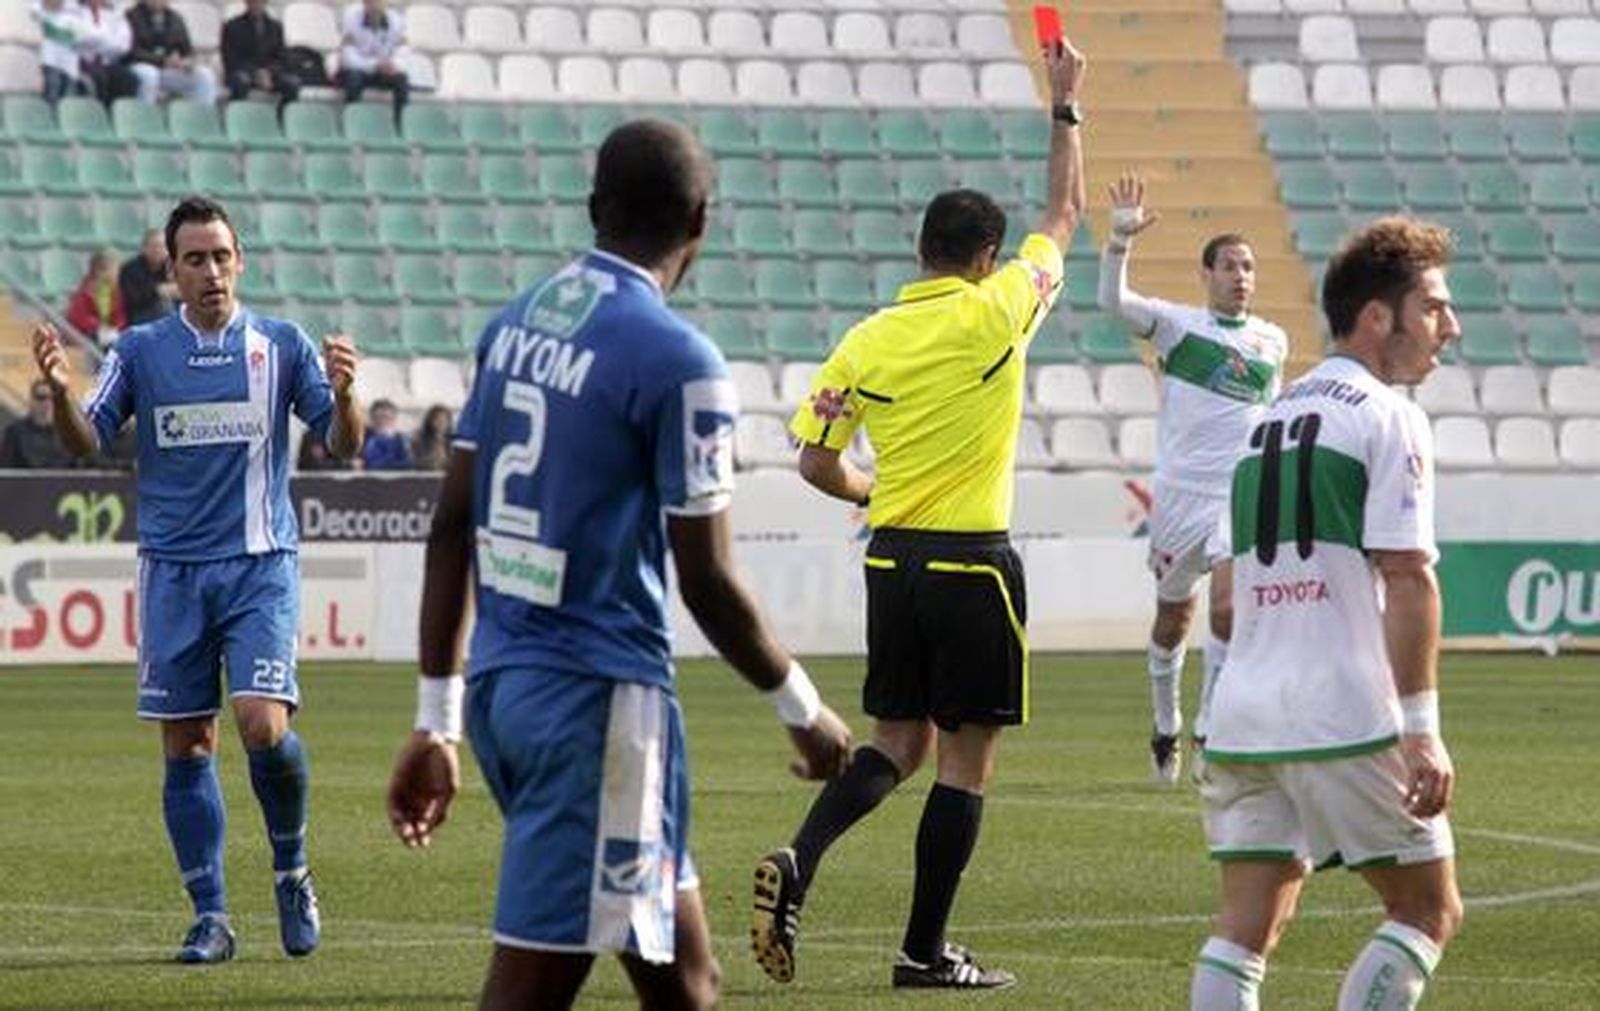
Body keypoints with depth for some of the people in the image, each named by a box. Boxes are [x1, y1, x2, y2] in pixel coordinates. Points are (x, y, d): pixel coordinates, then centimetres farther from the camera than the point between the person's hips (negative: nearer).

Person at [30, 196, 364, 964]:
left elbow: (342, 444, 2)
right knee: (187, 748, 2)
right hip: (173, 573, 2)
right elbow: (88, 441, 1)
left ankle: (291, 870, 9)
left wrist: (342, 397, -20)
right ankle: (210, 917, 10)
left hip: (261, 565, -2)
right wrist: (59, 392, -19)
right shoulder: (141, 351, 5)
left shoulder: (281, 346, 2)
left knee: (264, 726, -16)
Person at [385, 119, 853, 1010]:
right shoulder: (679, 360, -13)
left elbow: (453, 524, 11)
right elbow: (708, 581, -11)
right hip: (598, 698, -8)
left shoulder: (517, 321, 9)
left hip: (501, 680, 8)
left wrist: (438, 720, 15)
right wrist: (802, 708, 4)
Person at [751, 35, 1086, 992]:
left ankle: (798, 860, -8)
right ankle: (926, 950, 5)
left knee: (898, 744, 16)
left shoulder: (866, 341, 2)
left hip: (892, 557, 5)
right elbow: (1065, 213, 6)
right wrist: (1066, 108, 17)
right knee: (966, 759, 3)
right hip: (974, 563, -5)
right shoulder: (995, 312, -8)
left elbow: (817, 463, 6)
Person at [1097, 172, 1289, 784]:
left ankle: (1209, 725, -7)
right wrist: (1121, 240, -31)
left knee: (1229, 606, -18)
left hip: (1243, 497, 1)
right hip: (1181, 491, -1)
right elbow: (1114, 302, -16)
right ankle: (1166, 727, 30)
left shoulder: (1272, 342, 9)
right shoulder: (1178, 325, 0)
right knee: (1173, 615, 11)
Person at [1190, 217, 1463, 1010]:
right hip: (1348, 720, -7)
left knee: (1247, 928, 4)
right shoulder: (1388, 417, -5)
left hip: (1243, 712, 7)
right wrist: (1421, 730, -15)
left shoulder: (1270, 419, 19)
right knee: (1428, 911, 5)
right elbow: (1405, 578, -13)